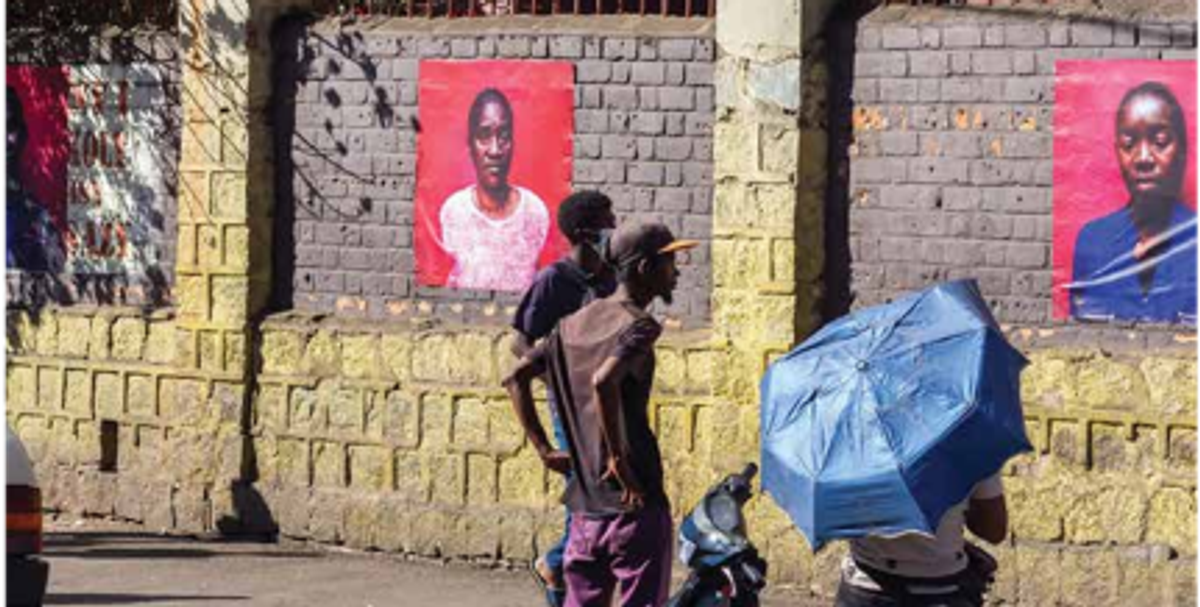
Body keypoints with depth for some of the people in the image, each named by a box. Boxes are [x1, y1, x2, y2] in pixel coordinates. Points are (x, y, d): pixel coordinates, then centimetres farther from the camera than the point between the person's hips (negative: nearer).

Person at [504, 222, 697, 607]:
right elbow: (603, 381, -29)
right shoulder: (639, 326, -12)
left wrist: (544, 450, 15)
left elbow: (517, 377, 15)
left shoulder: (575, 324, 13)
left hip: (585, 505, 7)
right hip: (635, 503, -7)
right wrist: (618, 459, -20)